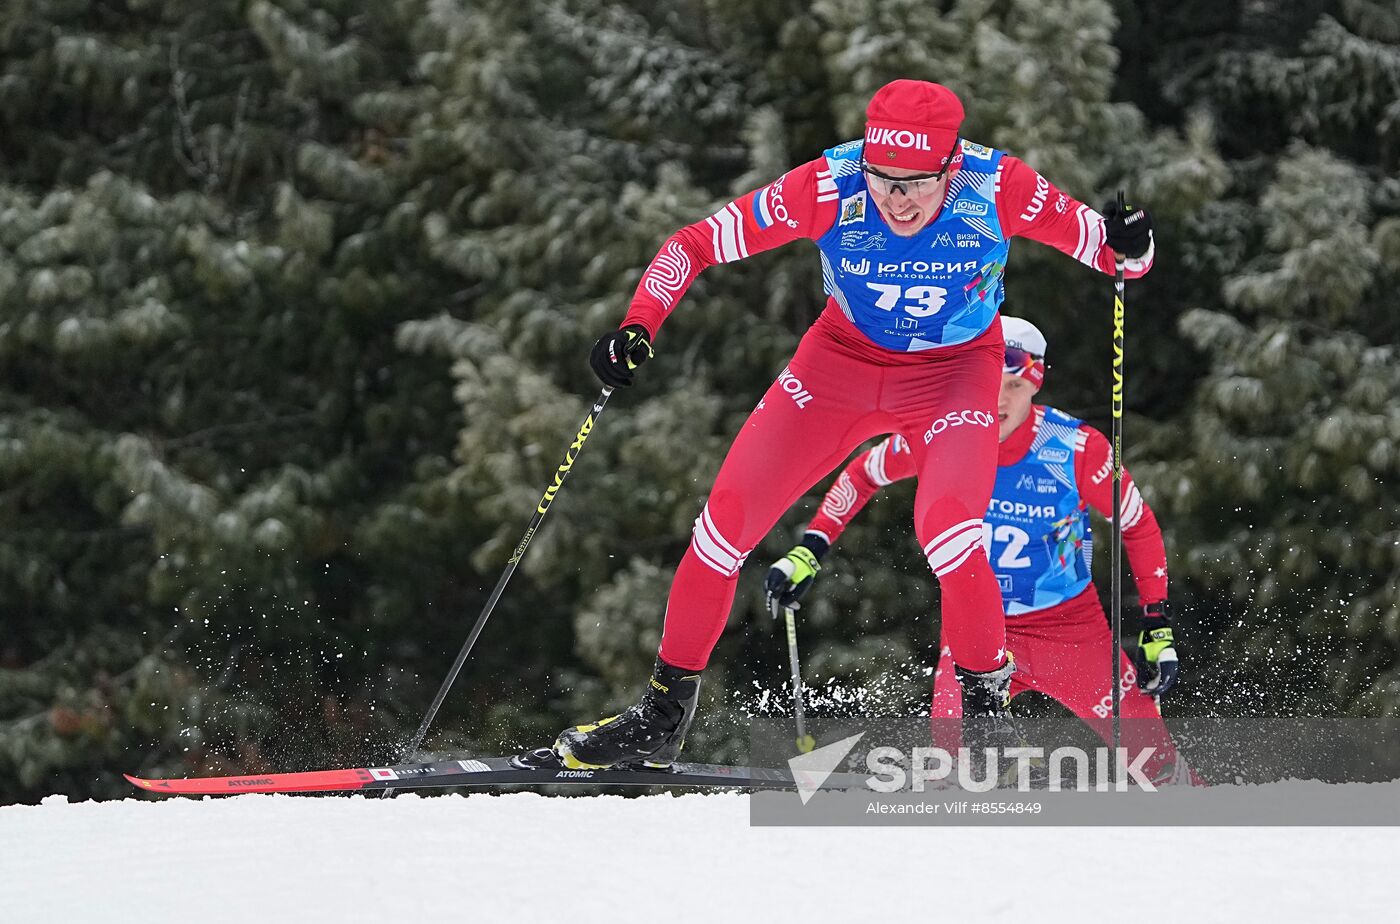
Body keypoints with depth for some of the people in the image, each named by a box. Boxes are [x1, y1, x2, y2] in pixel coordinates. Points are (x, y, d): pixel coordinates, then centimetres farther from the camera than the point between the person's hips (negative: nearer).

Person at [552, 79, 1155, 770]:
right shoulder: (829, 188, -27)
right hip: (843, 357, 2)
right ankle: (664, 713, 14)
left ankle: (985, 704, -4)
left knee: (946, 532, -28)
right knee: (725, 521, -5)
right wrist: (638, 327, -33)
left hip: (954, 372, -2)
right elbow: (695, 244, -19)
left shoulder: (998, 189, -29)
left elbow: (1105, 246, -19)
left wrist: (1128, 246, -43)